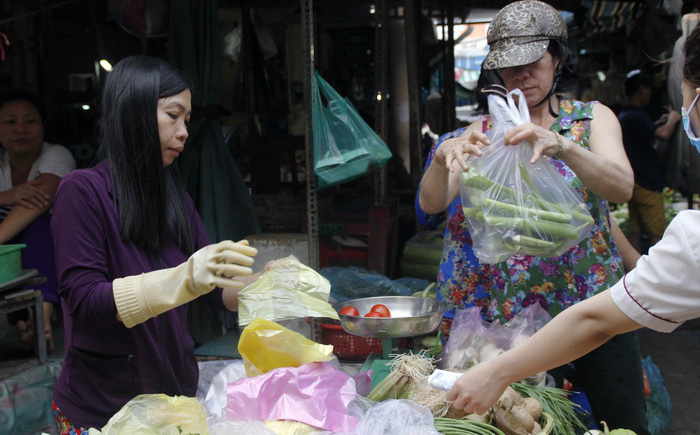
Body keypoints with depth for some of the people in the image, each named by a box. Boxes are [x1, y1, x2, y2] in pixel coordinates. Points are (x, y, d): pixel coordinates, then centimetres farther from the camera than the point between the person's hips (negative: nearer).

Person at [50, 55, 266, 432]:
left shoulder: (174, 197, 5)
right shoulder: (82, 191, -13)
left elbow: (217, 290, 6)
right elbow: (83, 301, -20)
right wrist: (184, 279, -32)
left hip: (177, 393, 6)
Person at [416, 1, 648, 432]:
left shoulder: (591, 118, 1)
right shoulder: (483, 132, 4)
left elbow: (623, 187, -18)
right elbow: (431, 205, -9)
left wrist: (561, 146, -36)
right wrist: (443, 157, -30)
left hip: (596, 302, 0)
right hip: (514, 311, 1)